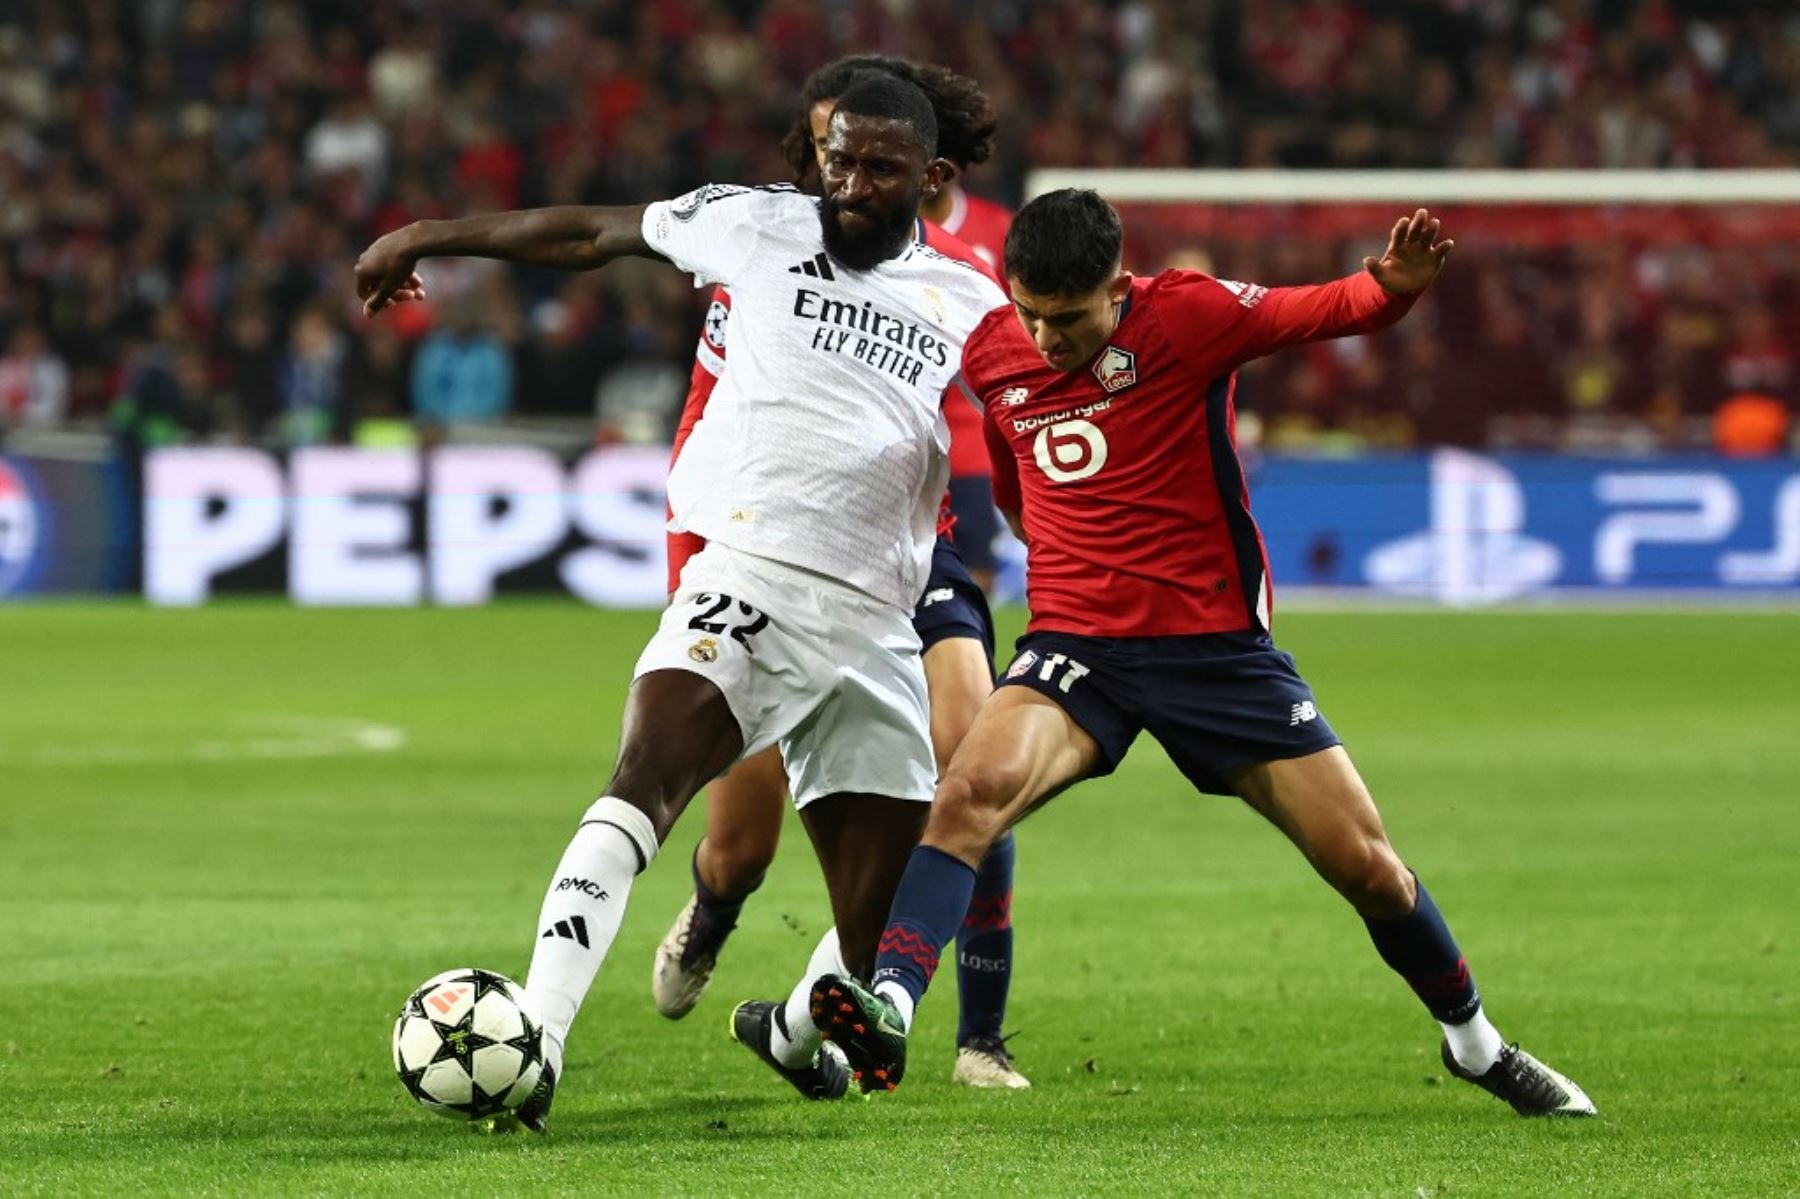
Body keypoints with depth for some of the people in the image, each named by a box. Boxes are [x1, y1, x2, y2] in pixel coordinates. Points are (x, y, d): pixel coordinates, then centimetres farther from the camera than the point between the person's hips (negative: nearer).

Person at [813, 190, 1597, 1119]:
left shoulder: (1183, 315, -11)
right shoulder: (991, 356, 1)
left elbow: (1330, 311, -18)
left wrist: (1394, 284, -38)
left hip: (1218, 646, -2)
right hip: (1075, 648, 2)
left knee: (1366, 867, 0)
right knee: (974, 788, -30)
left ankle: (1473, 1041, 25)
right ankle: (888, 1010, -41)